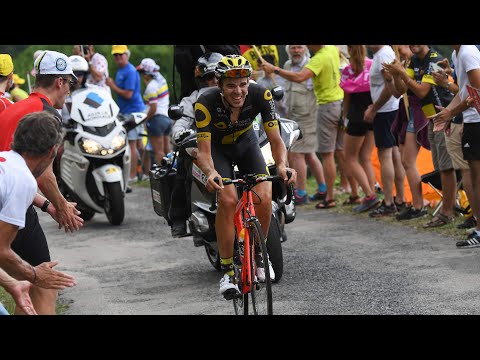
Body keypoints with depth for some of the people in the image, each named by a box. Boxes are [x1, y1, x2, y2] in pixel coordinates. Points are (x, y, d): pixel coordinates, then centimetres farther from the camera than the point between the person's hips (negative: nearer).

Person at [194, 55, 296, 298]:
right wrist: (211, 173, -55)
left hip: (246, 143, 2)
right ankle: (227, 269, -15)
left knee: (264, 198, -21)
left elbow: (276, 140, -27)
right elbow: (204, 151, -34)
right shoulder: (206, 103, -34)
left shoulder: (261, 96, -29)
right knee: (228, 200, -27)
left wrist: (282, 164, -48)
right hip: (217, 148, -2)